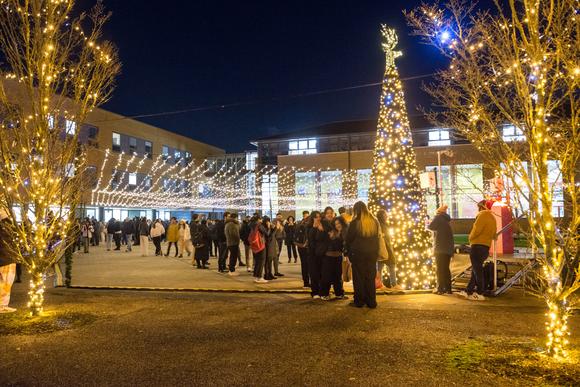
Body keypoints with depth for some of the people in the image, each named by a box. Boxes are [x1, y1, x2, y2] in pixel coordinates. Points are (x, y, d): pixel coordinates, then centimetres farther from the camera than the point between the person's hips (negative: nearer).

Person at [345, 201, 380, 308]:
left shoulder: (355, 223, -11)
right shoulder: (374, 222, 4)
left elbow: (348, 239, -4)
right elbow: (377, 238, 9)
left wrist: (349, 252, 9)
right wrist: (376, 252, 14)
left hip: (358, 254, -4)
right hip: (372, 253, 4)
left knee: (359, 278, 5)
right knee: (370, 277, 10)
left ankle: (359, 301, 9)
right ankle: (371, 302, 13)